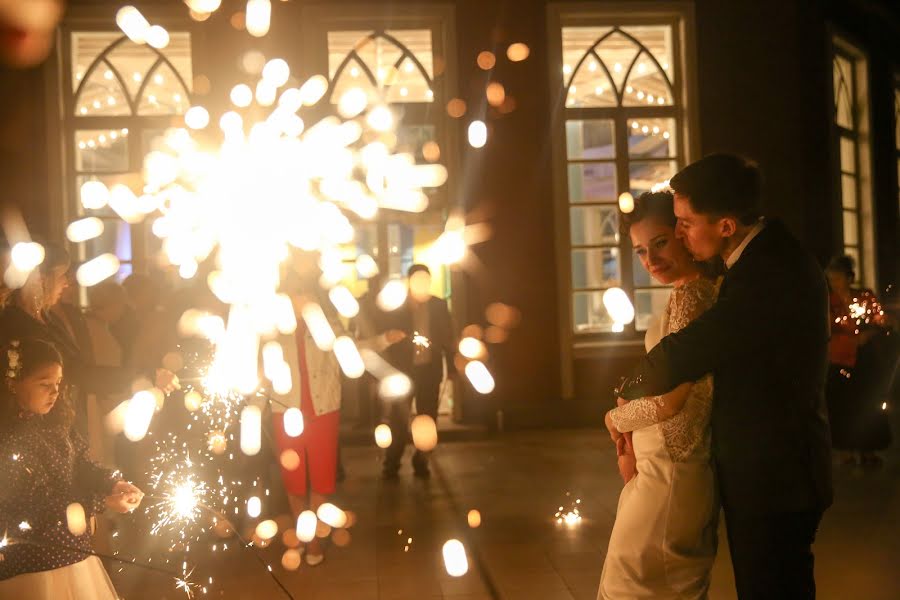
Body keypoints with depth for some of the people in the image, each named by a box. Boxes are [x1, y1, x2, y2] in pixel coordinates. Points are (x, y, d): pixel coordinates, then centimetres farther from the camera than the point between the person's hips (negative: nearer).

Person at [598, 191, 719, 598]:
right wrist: (630, 449, 8)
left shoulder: (690, 294, -18)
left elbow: (669, 400, -21)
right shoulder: (709, 290, 12)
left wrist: (615, 419, -4)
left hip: (669, 471, -10)